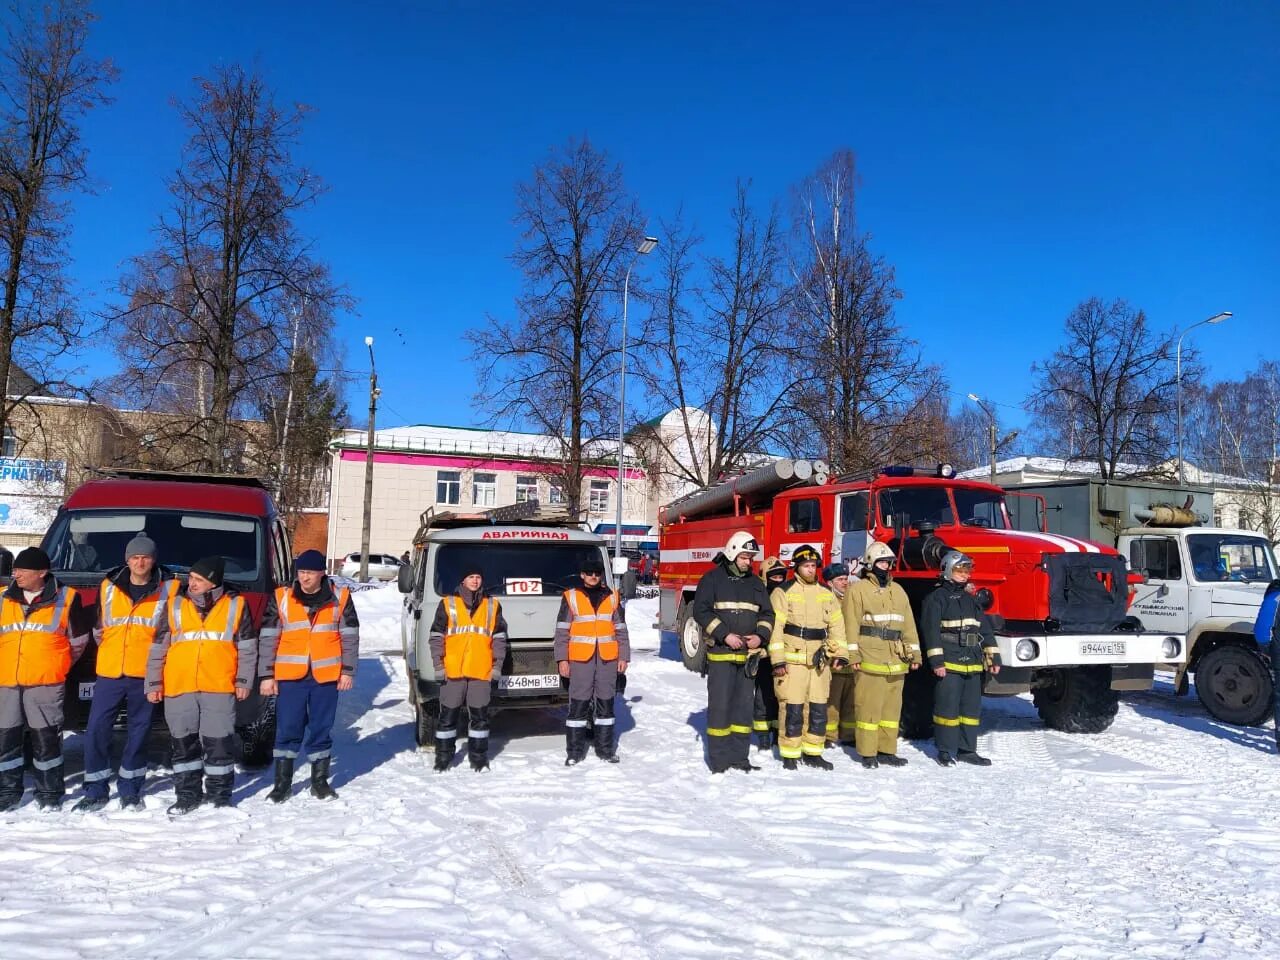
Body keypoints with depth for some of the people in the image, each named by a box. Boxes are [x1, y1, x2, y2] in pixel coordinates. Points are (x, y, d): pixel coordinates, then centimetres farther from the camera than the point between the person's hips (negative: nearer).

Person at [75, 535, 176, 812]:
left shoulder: (169, 589, -1)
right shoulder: (108, 587, 7)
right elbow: (98, 626, 19)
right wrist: (109, 651, 13)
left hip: (145, 673, -2)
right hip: (109, 671, 2)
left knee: (138, 732, 6)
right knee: (96, 728, 0)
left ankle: (130, 790, 18)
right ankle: (95, 791, 13)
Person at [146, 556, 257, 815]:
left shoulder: (235, 604, 1)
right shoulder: (174, 604, 5)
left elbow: (248, 647, 4)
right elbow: (158, 646, 8)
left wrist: (243, 680, 0)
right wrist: (153, 683, 4)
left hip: (219, 687, -2)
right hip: (178, 687, 2)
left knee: (219, 743, 3)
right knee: (183, 743, 10)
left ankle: (220, 795, 17)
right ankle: (188, 795, 24)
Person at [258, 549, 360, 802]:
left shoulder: (340, 598, 1)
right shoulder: (281, 598, 0)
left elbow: (350, 637, 5)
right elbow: (268, 639, 2)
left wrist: (348, 671, 1)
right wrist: (267, 675, -1)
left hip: (326, 675, 0)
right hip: (289, 676, 0)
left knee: (321, 729, 9)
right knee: (287, 729, 3)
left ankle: (320, 781, 21)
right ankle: (282, 782, 17)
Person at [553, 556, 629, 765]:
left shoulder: (612, 597, 9)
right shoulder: (571, 597, 2)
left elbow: (621, 630, 12)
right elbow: (562, 631, 2)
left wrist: (623, 657, 6)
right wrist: (562, 659, -4)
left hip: (608, 659, 2)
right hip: (580, 659, -2)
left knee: (606, 704, 9)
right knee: (578, 705, 0)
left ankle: (605, 749, 18)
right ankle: (574, 751, 8)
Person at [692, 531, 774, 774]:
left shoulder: (755, 583, 14)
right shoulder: (713, 579, -2)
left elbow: (767, 614, 15)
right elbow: (701, 611, -8)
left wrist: (760, 635, -4)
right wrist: (724, 635, -16)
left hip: (747, 654, 5)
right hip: (720, 653, -5)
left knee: (744, 705, 7)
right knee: (720, 704, -4)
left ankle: (739, 758, 16)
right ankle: (719, 761, 3)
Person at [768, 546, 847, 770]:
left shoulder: (827, 594, 13)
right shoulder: (784, 592, -3)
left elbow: (837, 625, 13)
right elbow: (775, 627, -7)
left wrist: (840, 654, 3)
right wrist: (778, 660, -13)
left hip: (819, 661, 5)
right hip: (792, 660, -5)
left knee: (818, 709, 8)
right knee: (792, 709, -3)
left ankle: (812, 753, 22)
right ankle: (790, 755, 9)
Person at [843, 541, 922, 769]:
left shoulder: (898, 591, 18)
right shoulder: (858, 590, -1)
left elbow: (908, 624, 19)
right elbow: (851, 625, -6)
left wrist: (914, 654, 13)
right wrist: (853, 655, -12)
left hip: (895, 661, 6)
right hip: (870, 659, -6)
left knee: (892, 706, 11)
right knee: (869, 706, -5)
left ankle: (887, 750, 20)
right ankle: (868, 753, 3)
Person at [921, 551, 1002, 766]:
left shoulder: (971, 600, 20)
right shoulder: (937, 598, -3)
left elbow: (985, 630, 21)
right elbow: (931, 630, -10)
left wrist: (993, 658, 14)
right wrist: (936, 661, -16)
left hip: (973, 664, 7)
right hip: (949, 664, -7)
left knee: (972, 707, 10)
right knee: (948, 707, -5)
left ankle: (966, 749, 20)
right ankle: (946, 751, 4)